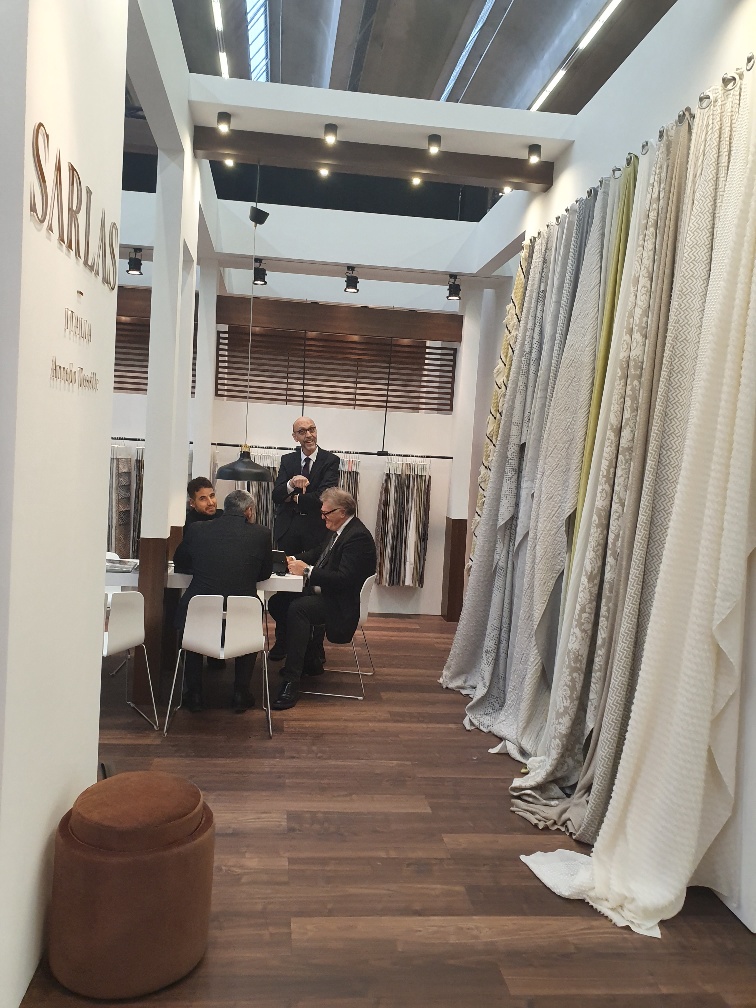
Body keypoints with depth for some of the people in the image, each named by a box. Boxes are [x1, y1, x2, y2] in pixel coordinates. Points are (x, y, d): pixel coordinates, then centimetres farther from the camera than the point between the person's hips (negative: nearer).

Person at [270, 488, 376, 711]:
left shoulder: (358, 536, -20)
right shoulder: (340, 530, 10)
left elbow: (344, 579, -28)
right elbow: (320, 553, 24)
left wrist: (307, 571, -23)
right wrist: (298, 560, 5)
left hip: (341, 604, -11)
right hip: (324, 593, 11)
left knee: (297, 608, -31)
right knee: (277, 603, 3)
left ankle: (291, 682, -28)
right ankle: (309, 660, 15)